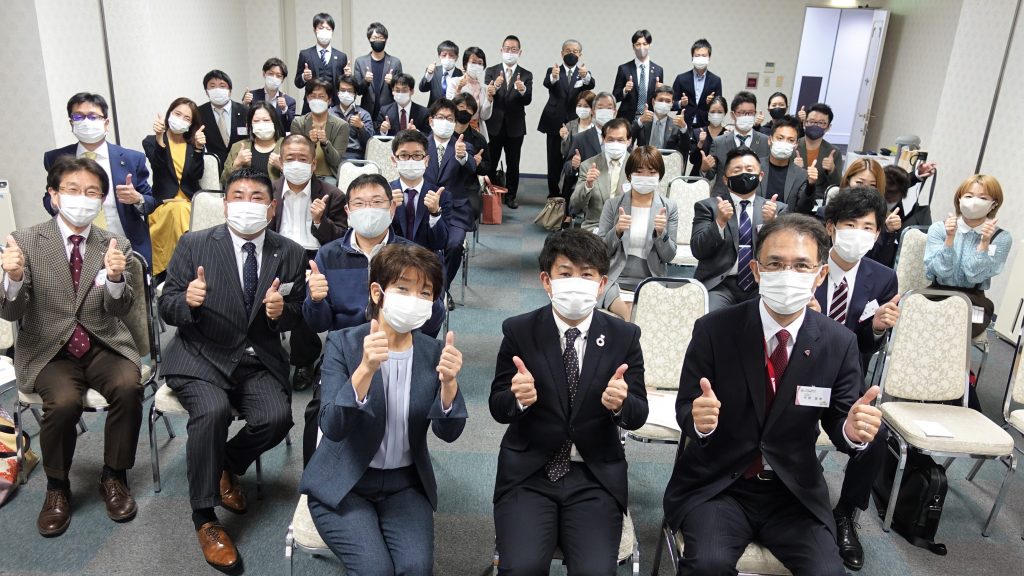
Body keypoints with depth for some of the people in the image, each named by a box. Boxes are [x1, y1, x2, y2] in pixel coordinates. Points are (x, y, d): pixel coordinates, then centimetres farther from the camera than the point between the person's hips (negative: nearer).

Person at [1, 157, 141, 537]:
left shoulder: (115, 245, 1)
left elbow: (120, 311, -8)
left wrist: (116, 277, -30)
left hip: (103, 345, 1)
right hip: (48, 350, -1)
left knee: (128, 386, -28)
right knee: (63, 402, -29)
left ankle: (114, 477, -4)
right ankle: (57, 486, 0)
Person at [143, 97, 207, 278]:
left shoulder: (194, 144, 15)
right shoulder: (151, 142, 9)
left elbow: (197, 175, -2)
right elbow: (159, 166, -13)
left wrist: (198, 148, -16)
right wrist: (159, 138, -26)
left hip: (191, 202, 2)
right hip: (164, 204, -2)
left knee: (181, 211, -32)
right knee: (179, 210, -35)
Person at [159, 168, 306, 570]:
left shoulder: (290, 254, 2)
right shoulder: (194, 244, -2)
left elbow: (298, 316, 6)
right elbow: (167, 308, -1)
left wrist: (281, 311, -18)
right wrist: (188, 301, -24)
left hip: (259, 359, 2)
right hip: (201, 356, -2)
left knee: (277, 417, -23)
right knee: (213, 411, -30)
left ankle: (228, 466, 13)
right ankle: (204, 517, -9)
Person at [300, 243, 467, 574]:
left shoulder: (434, 352, -3)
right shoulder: (343, 343, -12)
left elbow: (448, 433, -9)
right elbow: (332, 428, -22)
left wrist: (448, 382, -28)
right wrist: (365, 370, -38)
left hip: (404, 485, 2)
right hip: (343, 484, -2)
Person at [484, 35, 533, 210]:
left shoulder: (526, 75, 4)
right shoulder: (491, 72, 3)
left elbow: (528, 100, -9)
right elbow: (486, 96, -8)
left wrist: (523, 90, -31)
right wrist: (495, 86, -28)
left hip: (515, 126, 1)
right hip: (494, 125, 0)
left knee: (513, 164, 6)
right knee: (490, 162, 4)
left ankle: (510, 196, 16)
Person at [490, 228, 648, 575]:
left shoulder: (624, 336, 0)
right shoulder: (518, 331, -3)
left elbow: (638, 415, 1)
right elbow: (498, 408, -1)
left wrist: (620, 404, -23)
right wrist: (518, 398, -24)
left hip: (596, 476, 1)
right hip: (528, 472, 0)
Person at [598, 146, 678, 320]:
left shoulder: (669, 208, 6)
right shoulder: (612, 205, 5)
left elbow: (669, 256, 3)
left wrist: (661, 233, -16)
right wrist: (617, 231, -14)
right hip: (615, 280, -1)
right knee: (628, 312, -30)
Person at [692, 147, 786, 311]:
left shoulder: (778, 208, 15)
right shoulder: (707, 206, 10)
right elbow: (698, 250, -1)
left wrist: (773, 222, -12)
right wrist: (720, 222, -17)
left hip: (763, 285, 2)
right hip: (719, 285, -2)